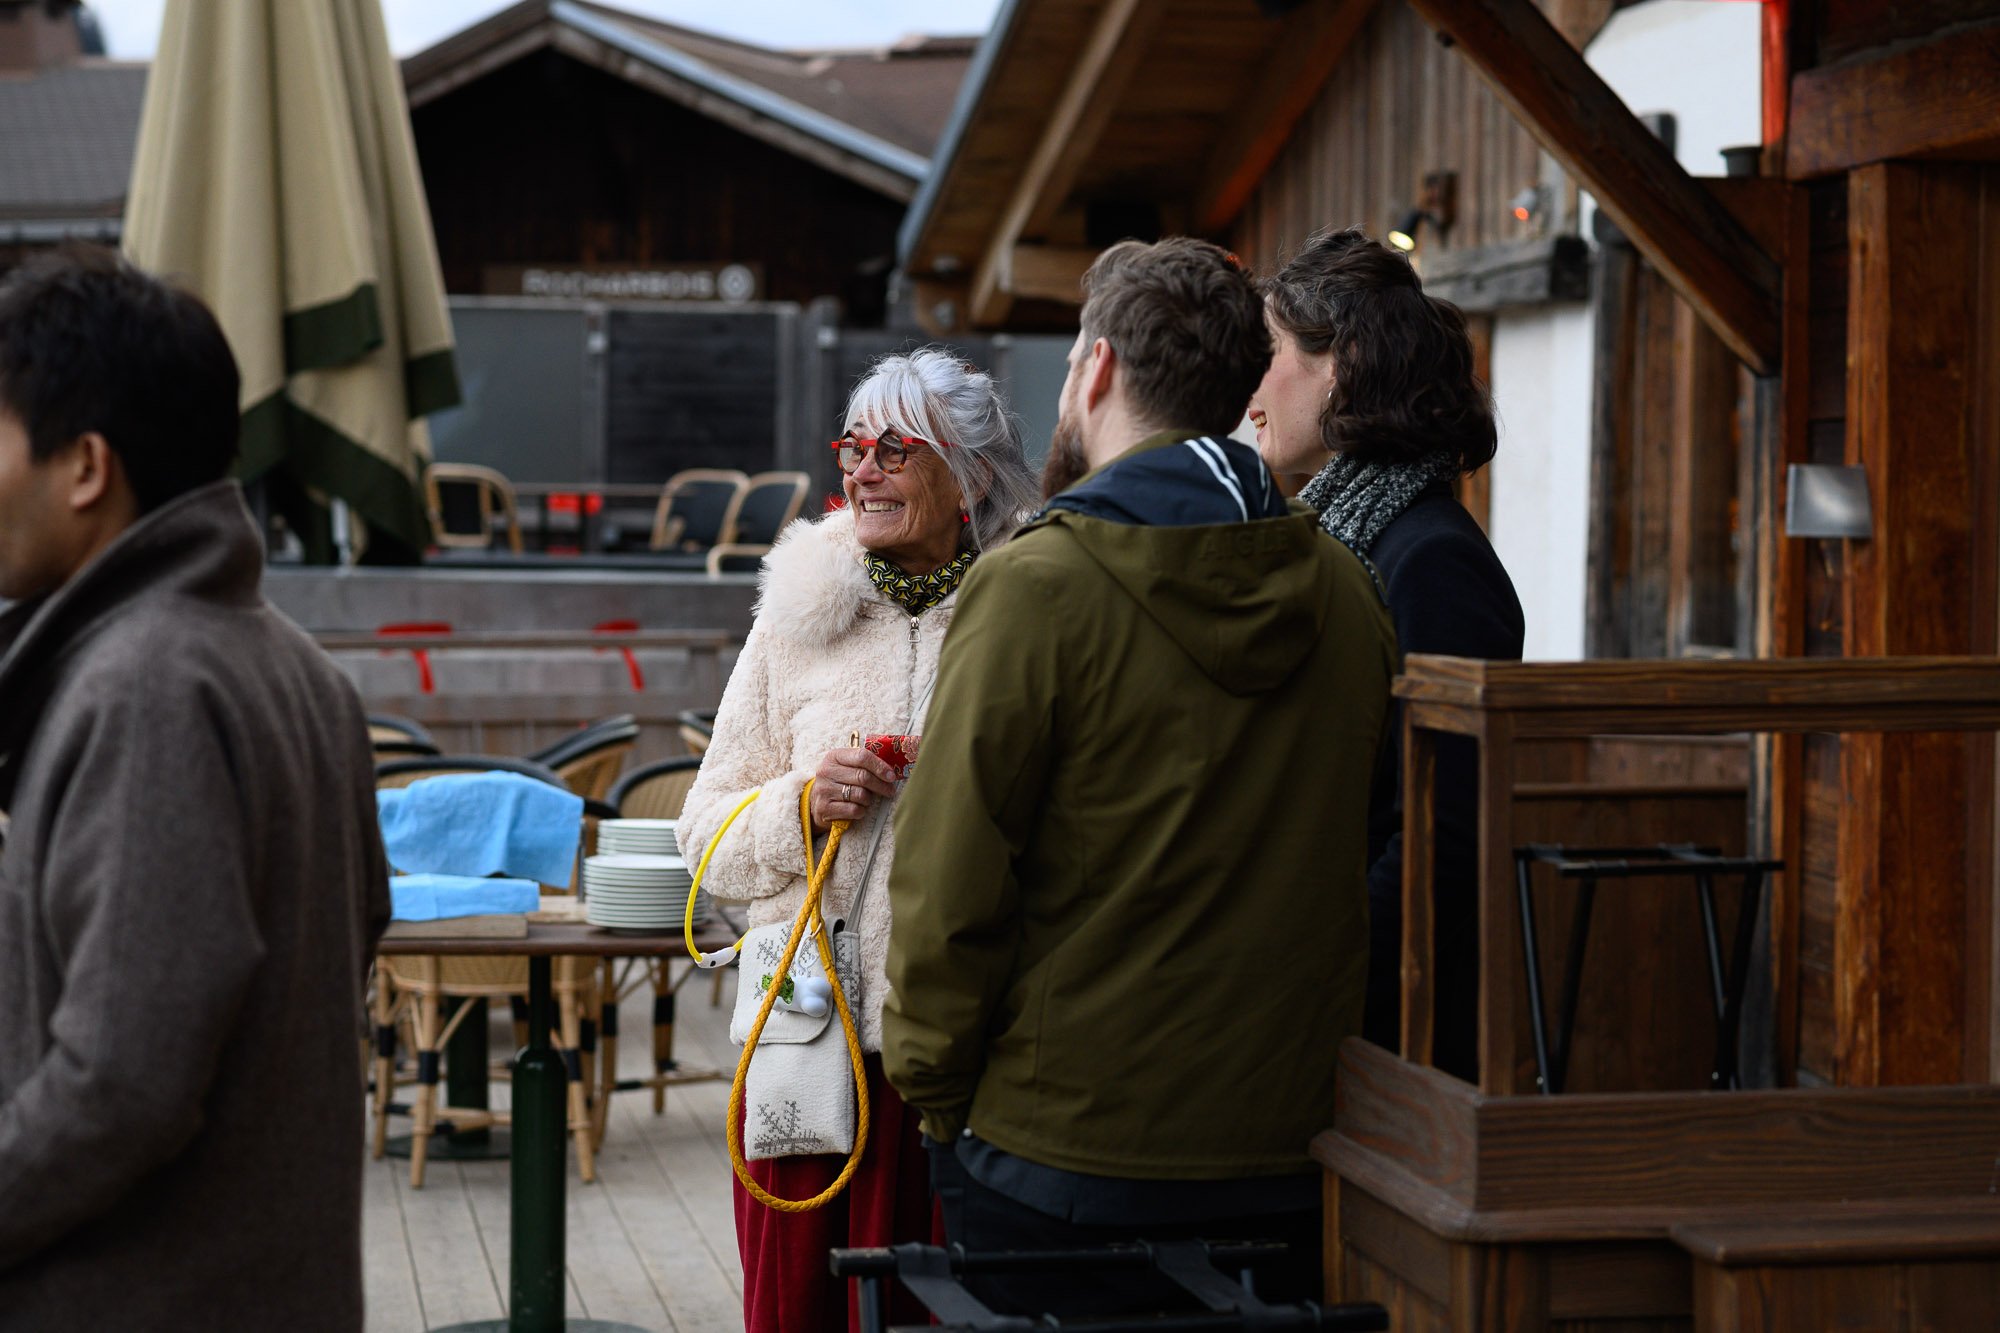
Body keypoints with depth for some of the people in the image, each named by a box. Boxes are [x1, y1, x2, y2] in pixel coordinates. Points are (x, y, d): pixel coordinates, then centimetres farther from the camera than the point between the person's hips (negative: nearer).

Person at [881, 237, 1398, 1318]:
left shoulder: (1034, 589, -13)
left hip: (1061, 1166, -5)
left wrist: (934, 1094, -1)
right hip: (1286, 1170, 5)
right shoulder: (1347, 597, 3)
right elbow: (1368, 864, 11)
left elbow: (951, 883, -13)